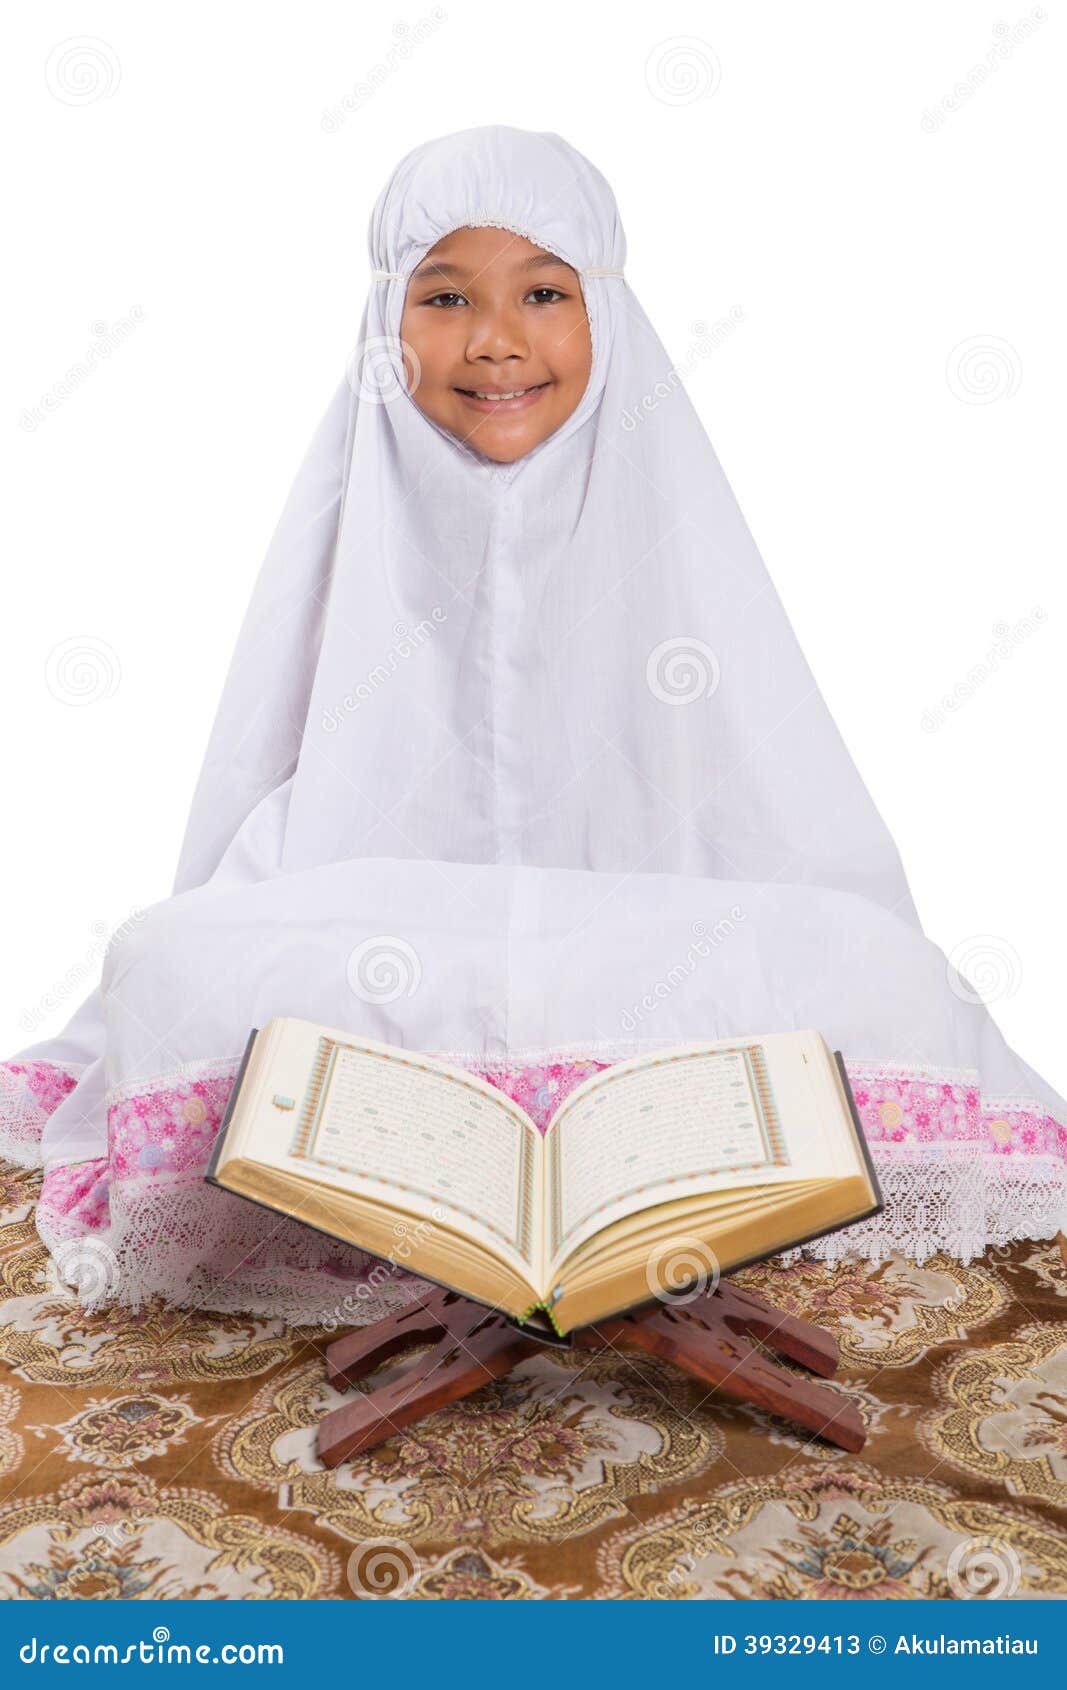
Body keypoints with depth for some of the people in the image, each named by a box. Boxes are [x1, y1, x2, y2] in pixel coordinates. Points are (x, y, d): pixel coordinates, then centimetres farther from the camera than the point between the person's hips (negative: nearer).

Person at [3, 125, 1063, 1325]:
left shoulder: (669, 515, 1)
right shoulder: (356, 528, 2)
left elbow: (796, 831, 2)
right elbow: (266, 828, 5)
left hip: (655, 960, 0)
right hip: (385, 953, 1)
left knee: (871, 979, -26)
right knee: (178, 968, -26)